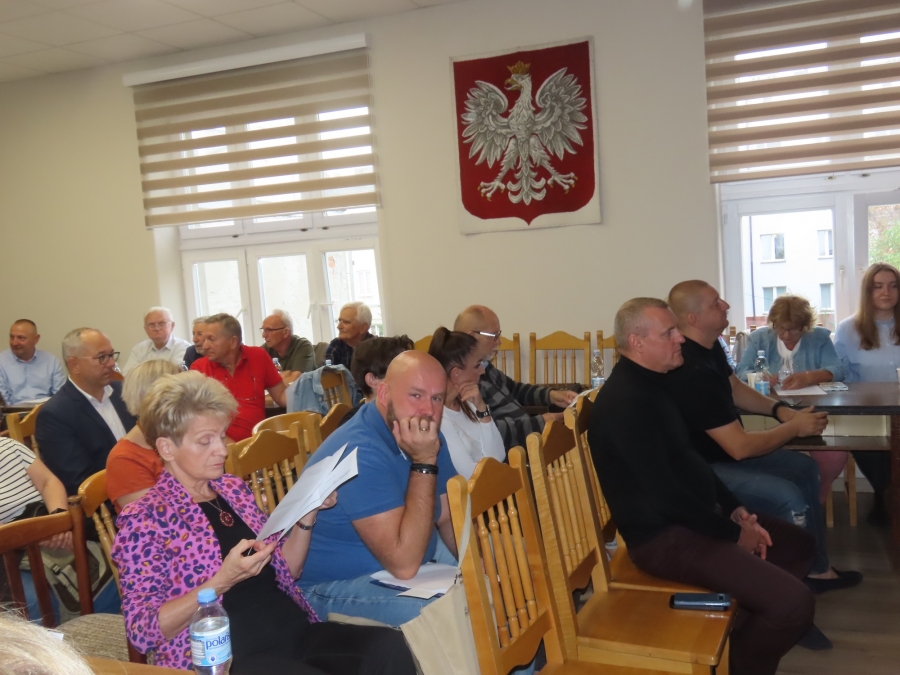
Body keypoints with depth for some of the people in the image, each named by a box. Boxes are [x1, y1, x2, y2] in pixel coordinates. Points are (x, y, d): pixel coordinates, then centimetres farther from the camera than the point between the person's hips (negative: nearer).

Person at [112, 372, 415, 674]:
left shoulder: (233, 488, 13)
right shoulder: (145, 518, -4)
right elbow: (142, 632, -10)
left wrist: (307, 515, 0)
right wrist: (224, 579, -21)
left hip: (296, 631, 6)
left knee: (390, 646, -23)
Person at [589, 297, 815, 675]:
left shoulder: (651, 383, 9)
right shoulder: (625, 401, -24)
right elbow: (664, 493, -26)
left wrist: (735, 509, 6)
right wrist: (733, 534, -14)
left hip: (695, 516, 11)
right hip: (664, 536, -11)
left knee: (797, 544, 19)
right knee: (793, 603, -19)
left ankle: (745, 634, 25)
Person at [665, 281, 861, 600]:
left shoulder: (709, 346, 0)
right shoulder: (693, 371, -32)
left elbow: (736, 389, 17)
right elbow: (741, 447, -29)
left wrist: (780, 409, -1)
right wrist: (794, 427, -14)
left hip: (724, 449, 11)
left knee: (804, 468, 12)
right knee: (789, 498, -20)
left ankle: (818, 568, 20)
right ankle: (798, 579, 5)